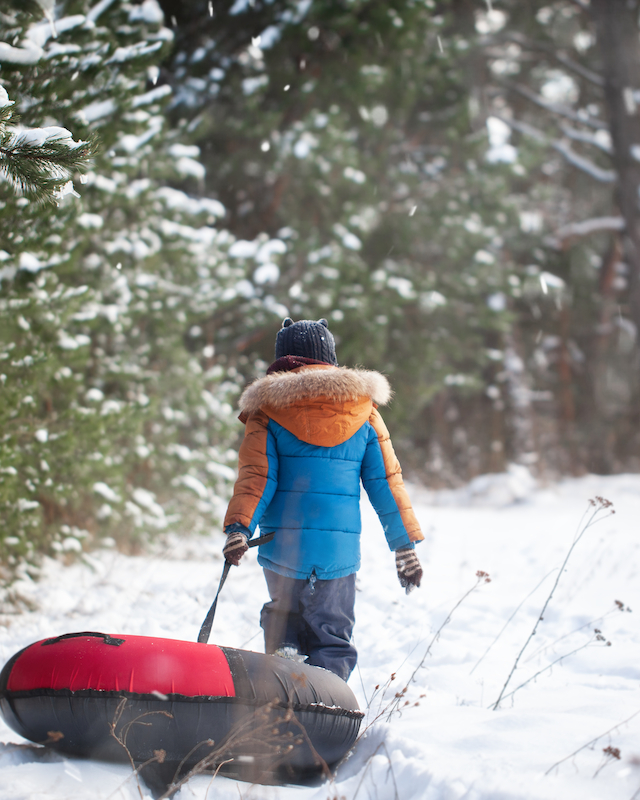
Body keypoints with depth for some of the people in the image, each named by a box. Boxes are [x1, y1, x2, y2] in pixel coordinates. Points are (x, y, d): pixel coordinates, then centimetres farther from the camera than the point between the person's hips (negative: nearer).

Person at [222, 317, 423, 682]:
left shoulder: (268, 410, 3)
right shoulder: (362, 409, 8)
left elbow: (257, 475, -9)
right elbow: (386, 481, 8)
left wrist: (239, 526, -14)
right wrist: (406, 544, 12)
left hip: (282, 544, 0)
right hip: (340, 550, 0)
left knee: (283, 619, 22)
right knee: (333, 637, 6)